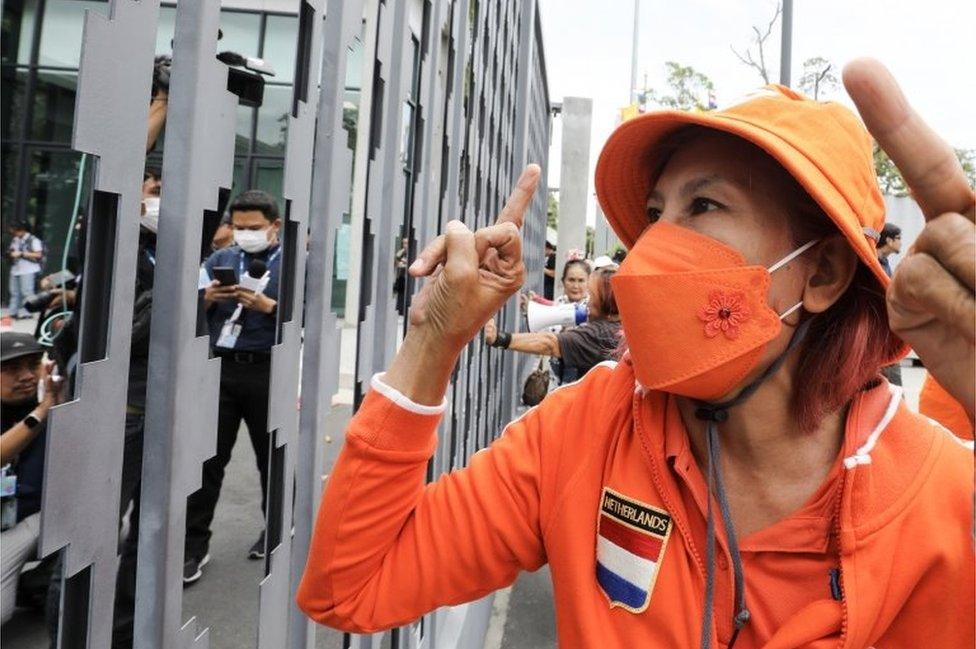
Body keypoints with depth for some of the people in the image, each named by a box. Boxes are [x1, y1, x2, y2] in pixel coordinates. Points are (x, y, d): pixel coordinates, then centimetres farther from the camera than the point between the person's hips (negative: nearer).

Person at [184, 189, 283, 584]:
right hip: (220, 369, 3)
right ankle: (194, 544, 16)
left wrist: (268, 306, -22)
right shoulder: (219, 260, 13)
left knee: (271, 457, 13)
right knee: (208, 458, 4)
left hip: (267, 373, -3)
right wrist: (208, 298, -12)